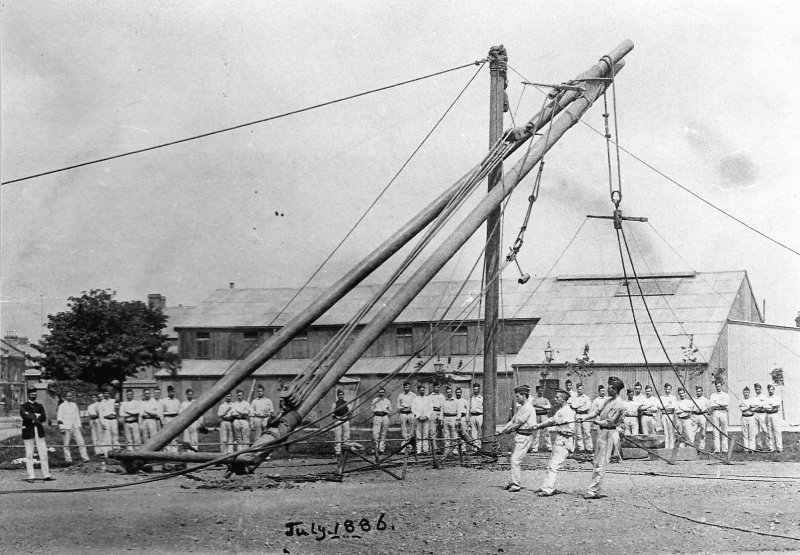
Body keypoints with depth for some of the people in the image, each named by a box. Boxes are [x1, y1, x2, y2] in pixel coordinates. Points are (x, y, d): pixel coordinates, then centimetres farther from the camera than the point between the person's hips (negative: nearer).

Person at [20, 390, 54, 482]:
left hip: (39, 431, 3)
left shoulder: (39, 406, 16)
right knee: (29, 454, -1)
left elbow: (44, 418, 3)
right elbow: (24, 415, -15)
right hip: (28, 432, -3)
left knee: (43, 453, 0)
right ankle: (31, 476, 4)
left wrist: (33, 416, -9)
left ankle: (46, 475, 3)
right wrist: (36, 417, -16)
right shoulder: (23, 406, 5)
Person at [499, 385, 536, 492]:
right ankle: (513, 482, 20)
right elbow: (513, 421, 15)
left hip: (524, 436, -10)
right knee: (514, 459, 13)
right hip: (519, 435, 10)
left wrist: (507, 430, -3)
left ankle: (515, 484, -10)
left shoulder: (528, 408, -15)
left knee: (515, 460, -12)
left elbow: (518, 423, -15)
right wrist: (503, 429, 3)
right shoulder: (521, 407, 16)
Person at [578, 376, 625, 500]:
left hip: (608, 434, -10)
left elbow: (608, 422, -20)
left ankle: (594, 491, -2)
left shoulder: (618, 404, -19)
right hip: (602, 432, 10)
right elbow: (598, 411, 15)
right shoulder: (610, 400, 12)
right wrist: (585, 417, 3)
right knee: (596, 462, 13)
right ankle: (594, 490, 19)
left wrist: (597, 421, -3)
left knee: (600, 464, -6)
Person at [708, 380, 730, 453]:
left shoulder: (725, 395, 14)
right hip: (715, 412, 1)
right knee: (715, 432, -5)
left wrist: (716, 402, -2)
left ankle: (725, 449, -5)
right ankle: (716, 449, -7)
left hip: (723, 412, -1)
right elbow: (710, 406, 3)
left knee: (724, 432, -4)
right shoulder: (712, 395, 17)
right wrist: (721, 405, -5)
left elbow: (726, 403, -5)